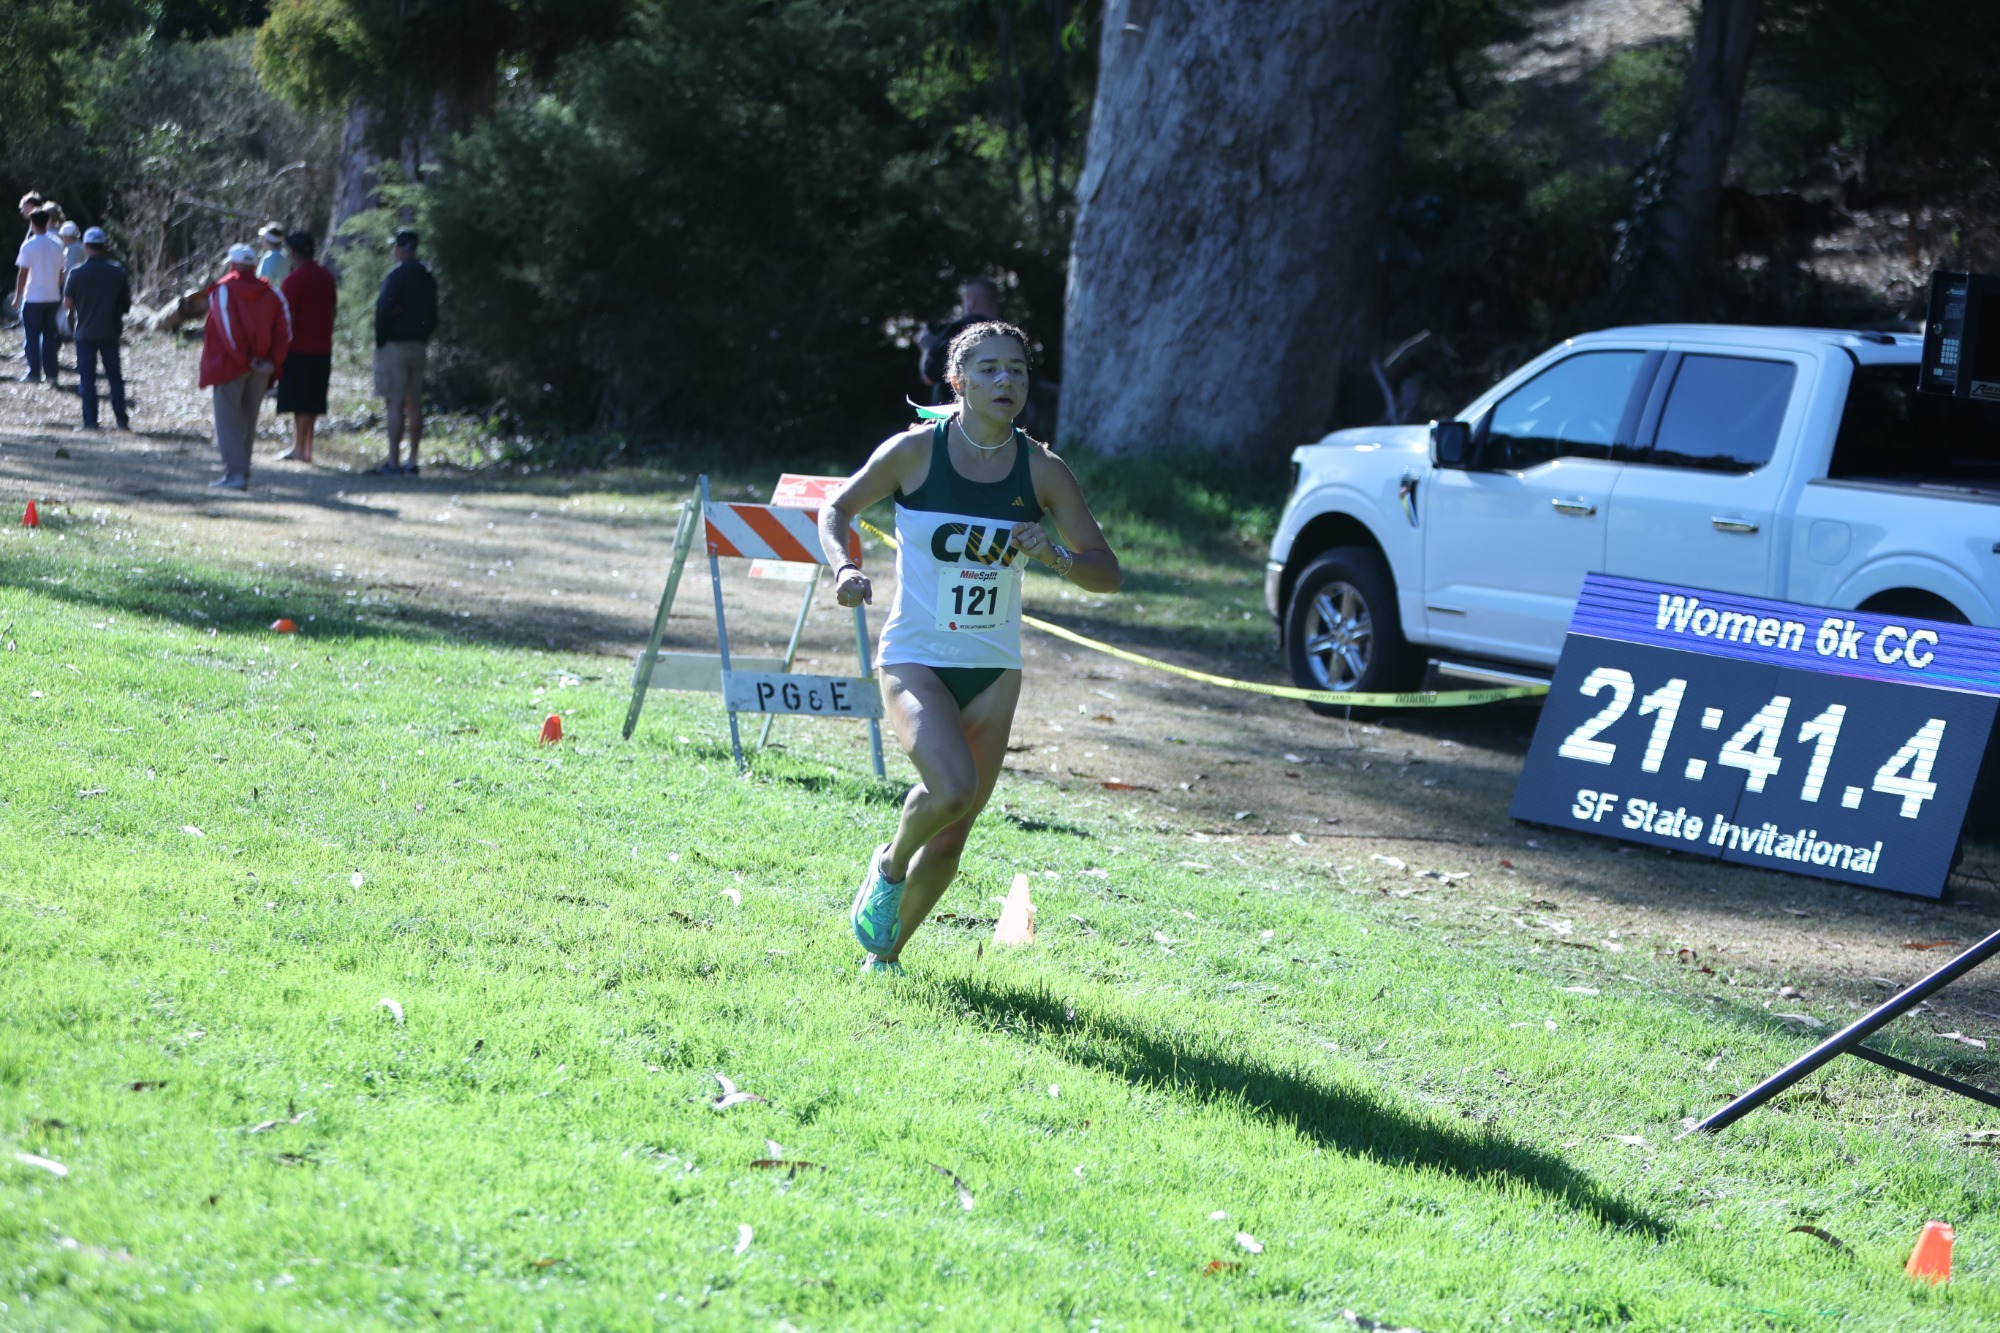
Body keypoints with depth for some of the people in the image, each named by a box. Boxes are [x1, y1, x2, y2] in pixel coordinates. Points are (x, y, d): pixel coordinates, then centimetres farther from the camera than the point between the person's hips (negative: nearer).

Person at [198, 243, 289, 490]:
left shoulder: (223, 290, -7)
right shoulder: (270, 294, 6)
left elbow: (228, 330, -16)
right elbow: (284, 332, -1)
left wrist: (246, 360, -11)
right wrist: (271, 362, -4)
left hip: (229, 365, -5)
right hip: (261, 368, 5)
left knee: (228, 419, -1)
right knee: (249, 419, 14)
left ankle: (235, 472, -9)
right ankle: (241, 468, 19)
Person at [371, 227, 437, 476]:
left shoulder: (398, 275, -12)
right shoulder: (427, 277, 13)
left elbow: (383, 309, -17)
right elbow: (433, 315, 16)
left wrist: (380, 340, -6)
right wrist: (424, 338, 14)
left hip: (395, 344, -8)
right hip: (418, 346, 8)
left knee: (395, 404, -9)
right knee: (414, 405, 9)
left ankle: (393, 462, -11)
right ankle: (412, 462, 11)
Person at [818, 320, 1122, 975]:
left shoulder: (1043, 471, -5)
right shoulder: (914, 451, -10)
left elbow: (1108, 573, -1)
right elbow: (837, 507, 5)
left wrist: (1055, 555, -21)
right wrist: (844, 568, -15)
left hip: (993, 668, 3)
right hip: (915, 658, -3)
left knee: (953, 834, 7)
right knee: (953, 787, -28)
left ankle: (884, 955, 27)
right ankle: (889, 866, 4)